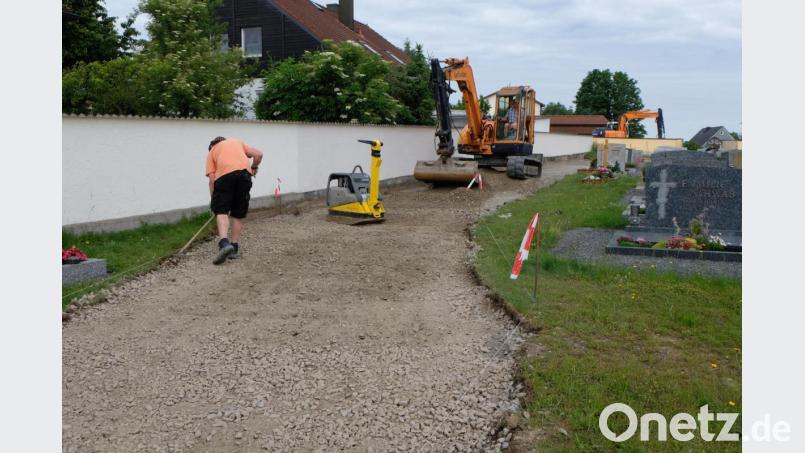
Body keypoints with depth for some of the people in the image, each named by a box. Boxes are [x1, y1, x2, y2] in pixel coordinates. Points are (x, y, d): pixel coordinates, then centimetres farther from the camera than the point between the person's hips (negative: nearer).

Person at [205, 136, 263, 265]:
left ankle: (224, 243, -21)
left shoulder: (212, 151, 26)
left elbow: (212, 179, 14)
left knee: (221, 211, 0)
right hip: (244, 172, 3)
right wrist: (254, 167, 34)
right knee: (238, 213, 13)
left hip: (224, 174, -2)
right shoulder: (237, 142, 33)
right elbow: (258, 154, 18)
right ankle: (234, 248, 16)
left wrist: (213, 199, 20)